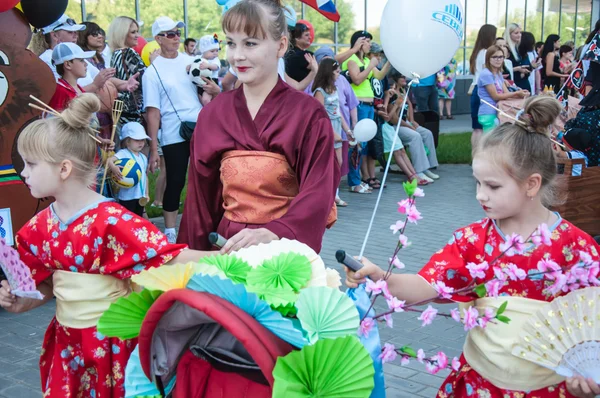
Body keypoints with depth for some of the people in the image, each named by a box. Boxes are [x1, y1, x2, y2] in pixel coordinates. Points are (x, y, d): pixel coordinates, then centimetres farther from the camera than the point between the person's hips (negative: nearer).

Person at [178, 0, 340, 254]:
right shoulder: (212, 114, 0)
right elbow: (201, 195, 4)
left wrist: (273, 234, -32)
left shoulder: (308, 114, -10)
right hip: (228, 246, 3)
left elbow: (317, 195, -17)